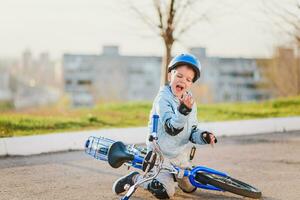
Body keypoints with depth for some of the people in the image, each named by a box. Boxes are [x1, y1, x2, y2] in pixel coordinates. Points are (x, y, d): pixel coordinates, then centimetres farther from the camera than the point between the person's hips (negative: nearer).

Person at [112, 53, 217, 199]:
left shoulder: (190, 101, 4)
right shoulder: (163, 98, -18)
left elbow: (192, 132, 9)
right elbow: (171, 129, -29)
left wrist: (203, 137, -12)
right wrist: (183, 110, -44)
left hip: (181, 156, 7)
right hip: (160, 154, -7)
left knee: (191, 188, 13)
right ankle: (135, 178, 4)